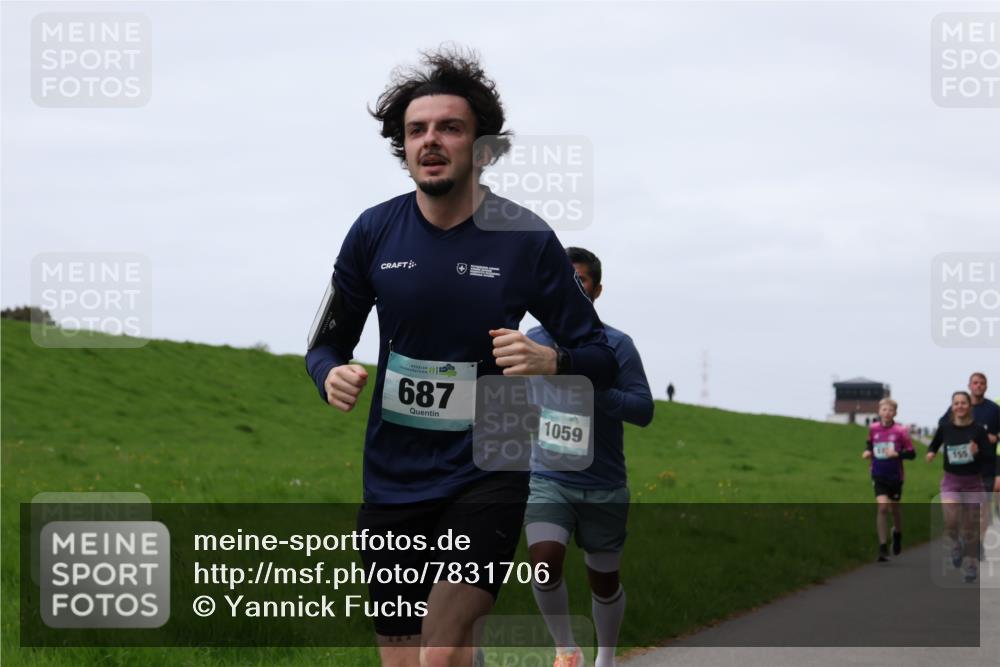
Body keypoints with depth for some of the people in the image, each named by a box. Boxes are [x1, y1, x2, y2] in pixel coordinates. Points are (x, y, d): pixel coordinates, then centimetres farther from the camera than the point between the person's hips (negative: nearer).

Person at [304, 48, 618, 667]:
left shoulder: (526, 238, -6)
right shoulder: (374, 232, 0)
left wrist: (549, 359, -21)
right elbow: (328, 341, 11)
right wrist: (333, 375, -12)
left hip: (487, 472, -3)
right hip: (393, 478, 3)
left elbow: (601, 359, 1)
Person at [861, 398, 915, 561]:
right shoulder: (873, 429, -1)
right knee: (882, 506, -15)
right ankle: (883, 547, -11)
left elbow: (912, 454, -7)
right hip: (878, 475, 0)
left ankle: (897, 533, 47)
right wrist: (867, 451, -1)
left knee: (894, 507, 14)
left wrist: (897, 454, -23)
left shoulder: (900, 431, -10)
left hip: (895, 476, 0)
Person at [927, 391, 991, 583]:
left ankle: (971, 565, 23)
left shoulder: (978, 430, -9)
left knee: (970, 527, 6)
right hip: (951, 481, 0)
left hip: (973, 482, 0)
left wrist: (978, 451, -29)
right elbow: (934, 445, 11)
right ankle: (957, 543, 14)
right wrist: (931, 453, -11)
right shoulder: (945, 428, -5)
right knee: (951, 522, -19)